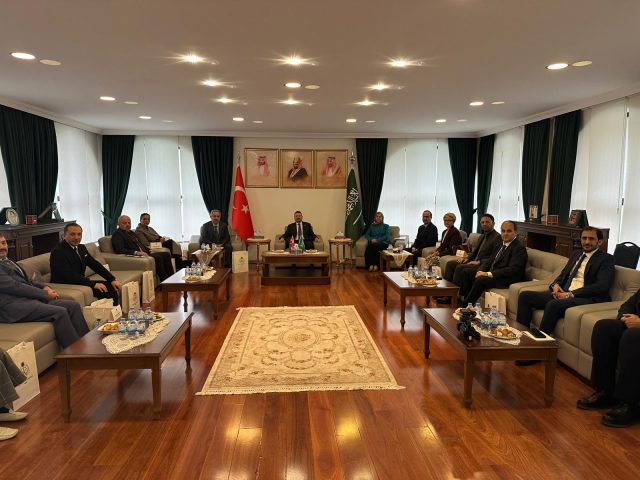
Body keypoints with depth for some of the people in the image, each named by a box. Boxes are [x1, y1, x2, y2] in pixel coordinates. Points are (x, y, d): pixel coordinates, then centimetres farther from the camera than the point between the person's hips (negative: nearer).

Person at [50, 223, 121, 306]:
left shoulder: (81, 248, 8)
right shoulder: (57, 252, -18)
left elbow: (95, 264, 10)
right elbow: (70, 275, -27)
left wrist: (113, 280, -1)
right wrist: (93, 284, -29)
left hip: (80, 282, 9)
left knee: (110, 287, 0)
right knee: (103, 291, -22)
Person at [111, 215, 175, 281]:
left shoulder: (131, 232, 24)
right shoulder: (117, 234, -3)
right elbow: (119, 250, -18)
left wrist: (150, 251, 10)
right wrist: (136, 252, -29)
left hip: (144, 254, 9)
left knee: (166, 254, -4)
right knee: (158, 257, -29)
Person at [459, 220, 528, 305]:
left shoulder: (520, 248, -11)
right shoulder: (499, 245, 17)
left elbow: (512, 269, -22)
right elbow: (488, 261, 16)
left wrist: (488, 274, -27)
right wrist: (480, 271, -7)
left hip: (508, 280, -9)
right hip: (492, 274, 9)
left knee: (481, 279, -31)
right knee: (467, 272, 2)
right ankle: (465, 299, 0)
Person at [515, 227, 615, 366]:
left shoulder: (606, 259, 1)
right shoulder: (576, 254, 22)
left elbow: (601, 286, -12)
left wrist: (570, 294, -17)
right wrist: (556, 285, 0)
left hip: (586, 298, -7)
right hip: (562, 293, 7)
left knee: (553, 305, -36)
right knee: (524, 296, -9)